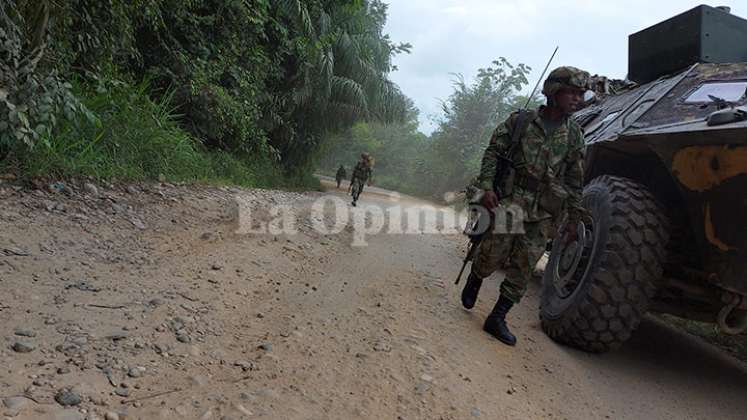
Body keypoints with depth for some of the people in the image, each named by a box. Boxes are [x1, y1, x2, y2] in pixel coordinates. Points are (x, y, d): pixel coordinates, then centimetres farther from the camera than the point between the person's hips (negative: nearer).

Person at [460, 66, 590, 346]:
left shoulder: (574, 135, 7)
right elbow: (492, 152, 0)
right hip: (509, 200, -3)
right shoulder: (520, 121, -2)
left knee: (523, 267, 1)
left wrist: (574, 220, 9)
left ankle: (497, 318, 12)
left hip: (544, 213, 3)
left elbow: (575, 182, 11)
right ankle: (473, 283, 32)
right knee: (492, 254, -2)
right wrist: (487, 186, -13)